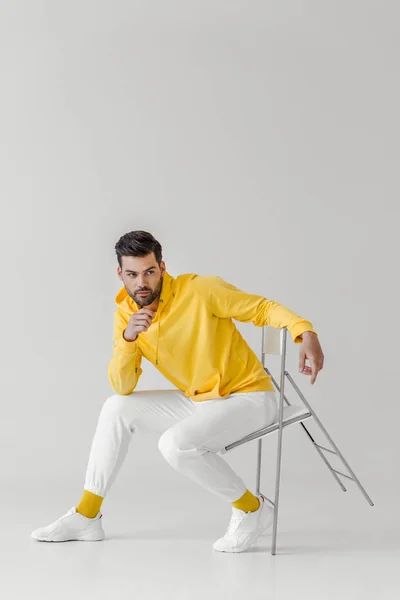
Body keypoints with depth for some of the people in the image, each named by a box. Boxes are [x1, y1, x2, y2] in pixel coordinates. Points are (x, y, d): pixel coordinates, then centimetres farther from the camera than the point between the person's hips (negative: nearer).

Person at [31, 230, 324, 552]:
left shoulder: (200, 290, -19)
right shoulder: (125, 314, -2)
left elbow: (263, 307, -16)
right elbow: (122, 387, -6)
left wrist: (306, 333, -35)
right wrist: (128, 337, -24)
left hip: (249, 397, -7)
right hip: (200, 403, 7)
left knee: (176, 443, -29)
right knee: (117, 408, 5)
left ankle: (252, 509, -8)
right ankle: (86, 515, 14)